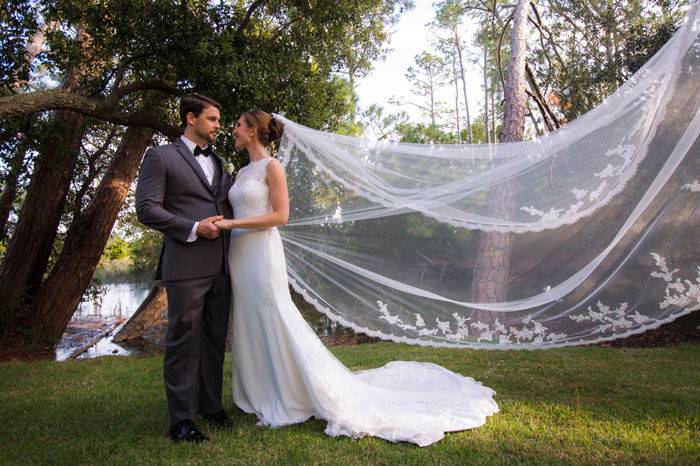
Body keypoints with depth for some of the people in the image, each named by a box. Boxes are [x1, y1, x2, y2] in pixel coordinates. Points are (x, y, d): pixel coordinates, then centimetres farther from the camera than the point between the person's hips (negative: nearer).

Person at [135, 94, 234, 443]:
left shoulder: (219, 163, 20)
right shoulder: (160, 156, 1)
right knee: (183, 339, 0)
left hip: (220, 266, 6)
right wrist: (194, 228, -13)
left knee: (215, 339, 12)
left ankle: (210, 404, 25)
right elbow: (146, 208, -7)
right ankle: (181, 419, 10)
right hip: (186, 266, -6)